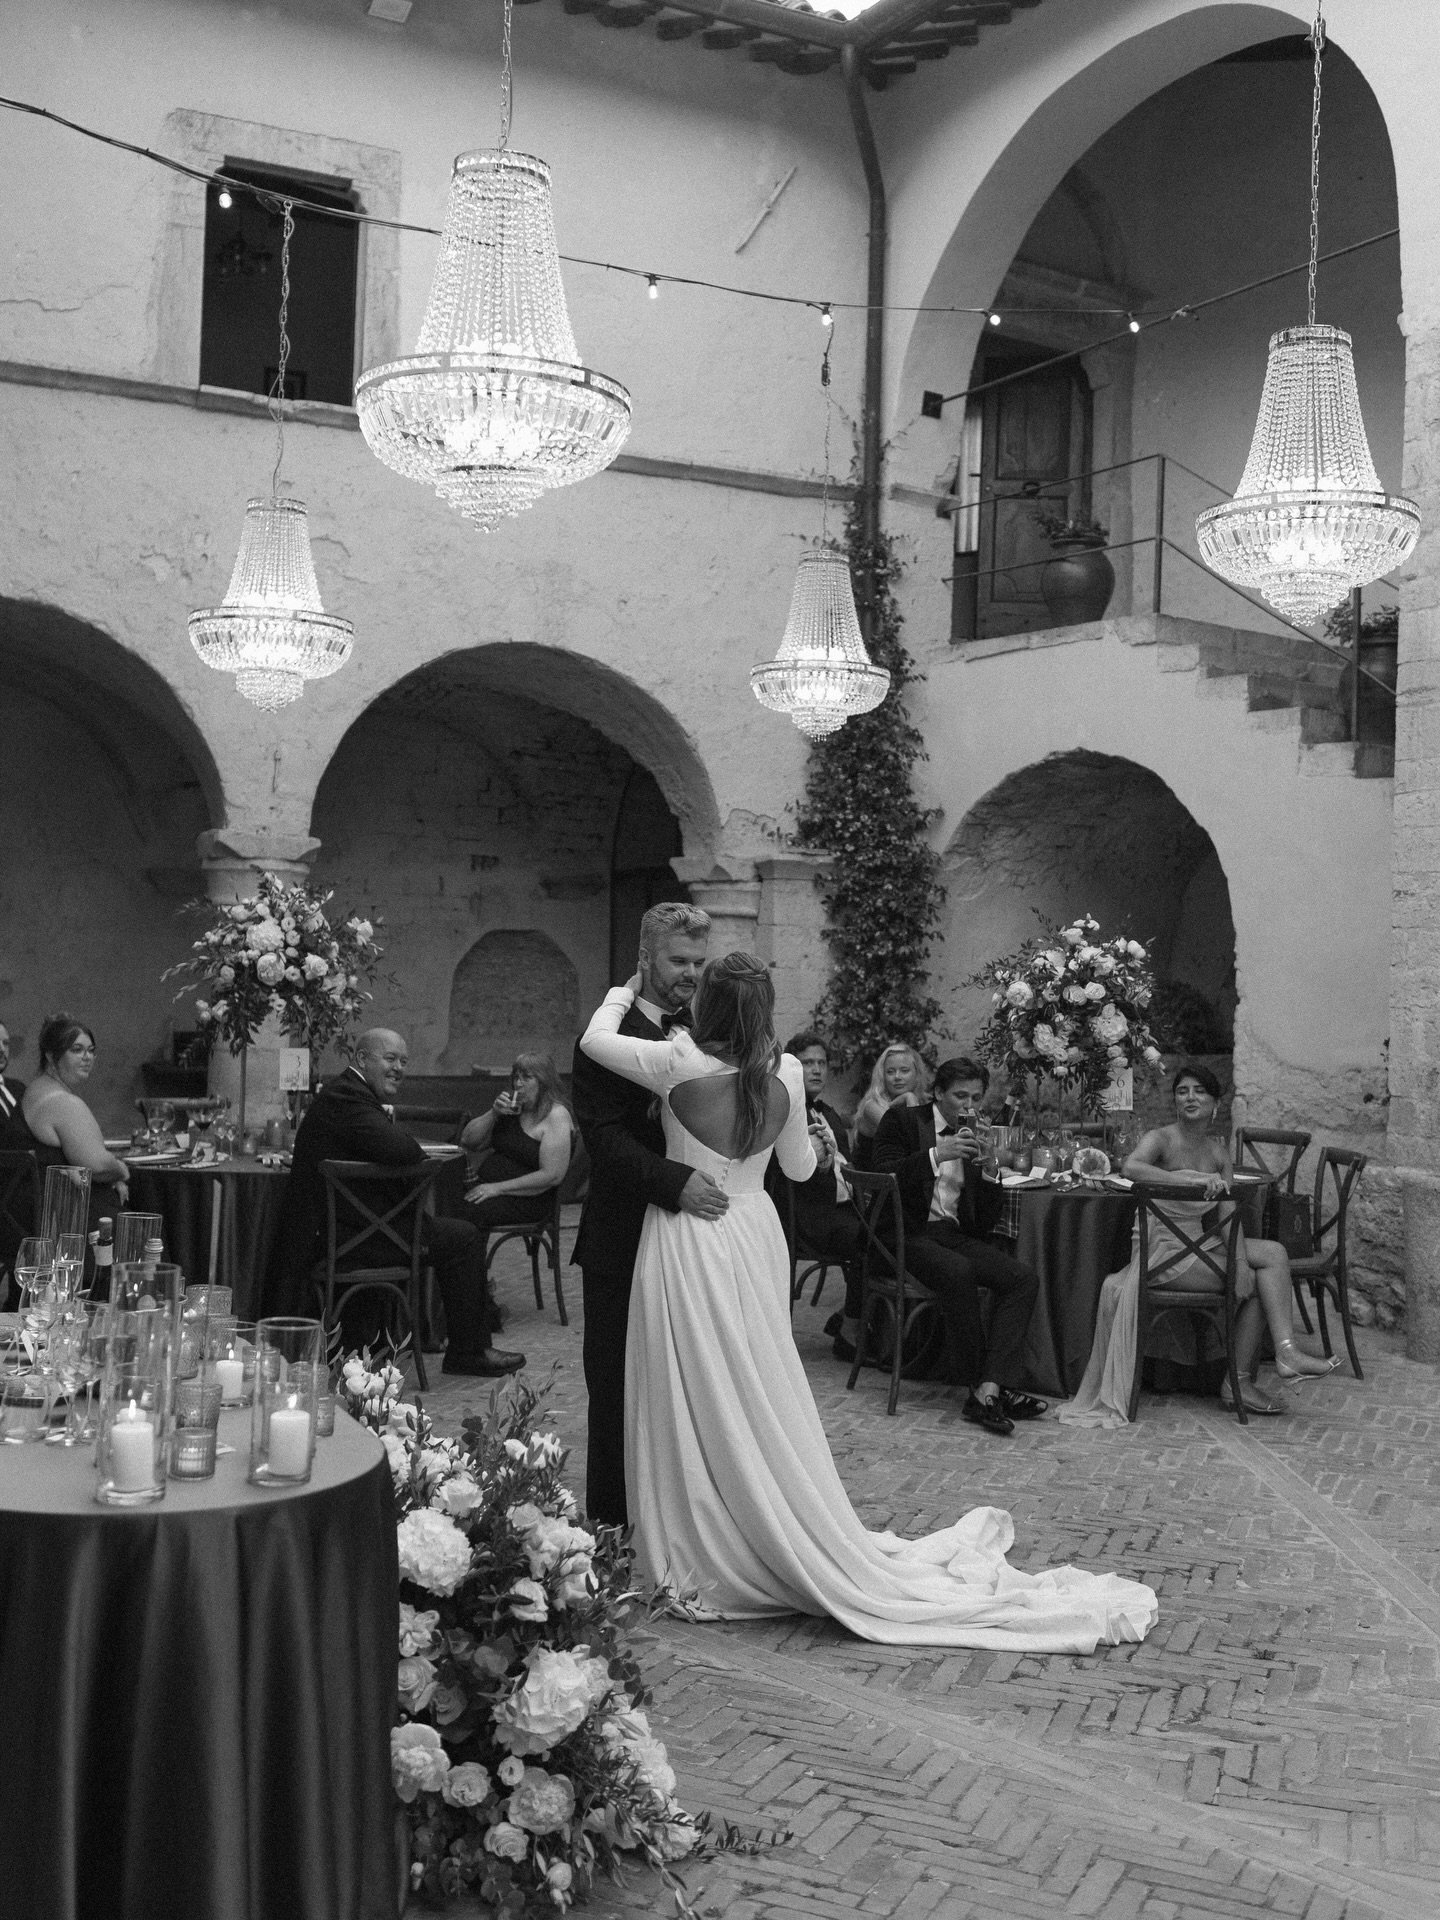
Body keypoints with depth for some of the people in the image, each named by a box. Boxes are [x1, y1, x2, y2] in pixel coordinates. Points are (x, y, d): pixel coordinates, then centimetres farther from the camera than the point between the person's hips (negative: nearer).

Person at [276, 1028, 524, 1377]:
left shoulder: (341, 1092, 17)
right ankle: (468, 1351, 5)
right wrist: (419, 1152, -8)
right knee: (462, 1237, -5)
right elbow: (402, 1151, -30)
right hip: (344, 1236, -11)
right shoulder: (348, 1097, -18)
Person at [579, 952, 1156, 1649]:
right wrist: (812, 1138, 29)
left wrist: (626, 990, 15)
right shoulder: (784, 1073, -5)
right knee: (763, 1405, 15)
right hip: (754, 1235, 5)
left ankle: (704, 1556, 15)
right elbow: (799, 1168, 8)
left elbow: (594, 1040, -3)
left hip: (688, 1242, -4)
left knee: (700, 1403, 5)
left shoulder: (680, 1063, -17)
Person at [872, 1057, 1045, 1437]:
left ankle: (988, 1390, -27)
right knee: (958, 1271, -35)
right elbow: (883, 1177, -12)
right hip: (910, 1234, -6)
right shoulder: (903, 1120, 4)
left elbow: (986, 1221, 14)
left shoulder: (973, 1138, 18)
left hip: (955, 1234, 6)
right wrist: (937, 1155, -19)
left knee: (1024, 1278, -18)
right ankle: (977, 1379, -20)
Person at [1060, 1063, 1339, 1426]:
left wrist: (1241, 1260, -16)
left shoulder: (1218, 1152, 8)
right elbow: (1131, 1168, -34)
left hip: (1198, 1244, 7)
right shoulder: (1162, 1139, -11)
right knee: (1257, 1279, -18)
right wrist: (1192, 1180, -38)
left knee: (1273, 1253, -8)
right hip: (1162, 1249, -7)